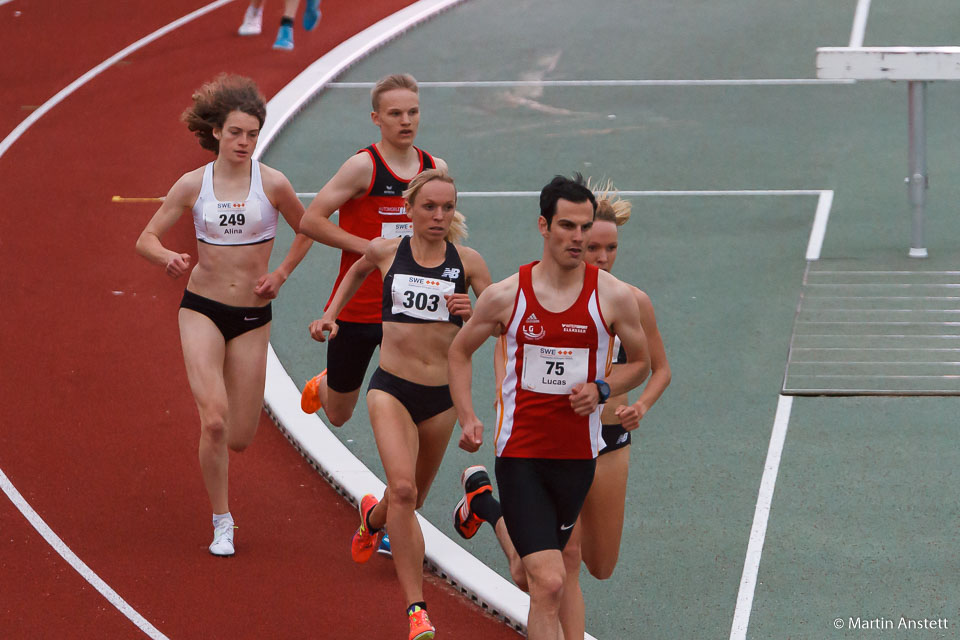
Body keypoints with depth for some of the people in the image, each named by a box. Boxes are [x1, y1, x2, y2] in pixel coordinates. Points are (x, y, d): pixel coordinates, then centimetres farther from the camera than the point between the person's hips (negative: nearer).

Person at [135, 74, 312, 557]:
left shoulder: (272, 184, -4)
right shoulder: (193, 185, -3)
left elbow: (307, 230, 13)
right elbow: (146, 239, 1)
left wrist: (281, 274, 2)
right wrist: (168, 257, -20)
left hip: (253, 316, 1)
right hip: (203, 310, -1)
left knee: (239, 439, 3)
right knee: (214, 421, -19)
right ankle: (222, 523, -3)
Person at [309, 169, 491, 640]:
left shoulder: (467, 262, -3)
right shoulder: (386, 251, -1)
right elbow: (358, 270, 23)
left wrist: (473, 314, -19)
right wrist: (331, 315, 15)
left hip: (442, 397, 2)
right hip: (391, 389, -2)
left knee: (412, 499, 18)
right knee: (403, 490, -23)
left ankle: (372, 517, 57)